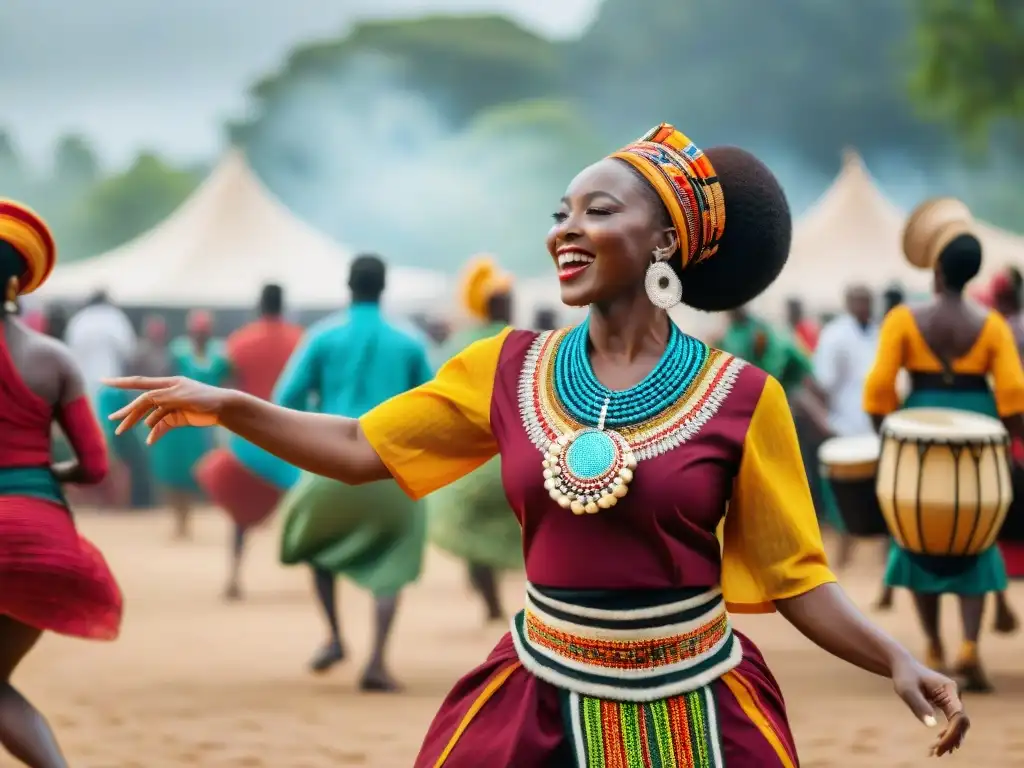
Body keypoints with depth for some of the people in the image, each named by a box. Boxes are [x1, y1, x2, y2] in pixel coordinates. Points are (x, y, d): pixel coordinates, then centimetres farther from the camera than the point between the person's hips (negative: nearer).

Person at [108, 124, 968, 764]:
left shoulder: (739, 398, -8)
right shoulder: (509, 369, 1)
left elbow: (792, 575, -4)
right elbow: (363, 448, 5)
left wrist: (896, 659, -18)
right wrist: (227, 406, -3)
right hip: (541, 698, 3)